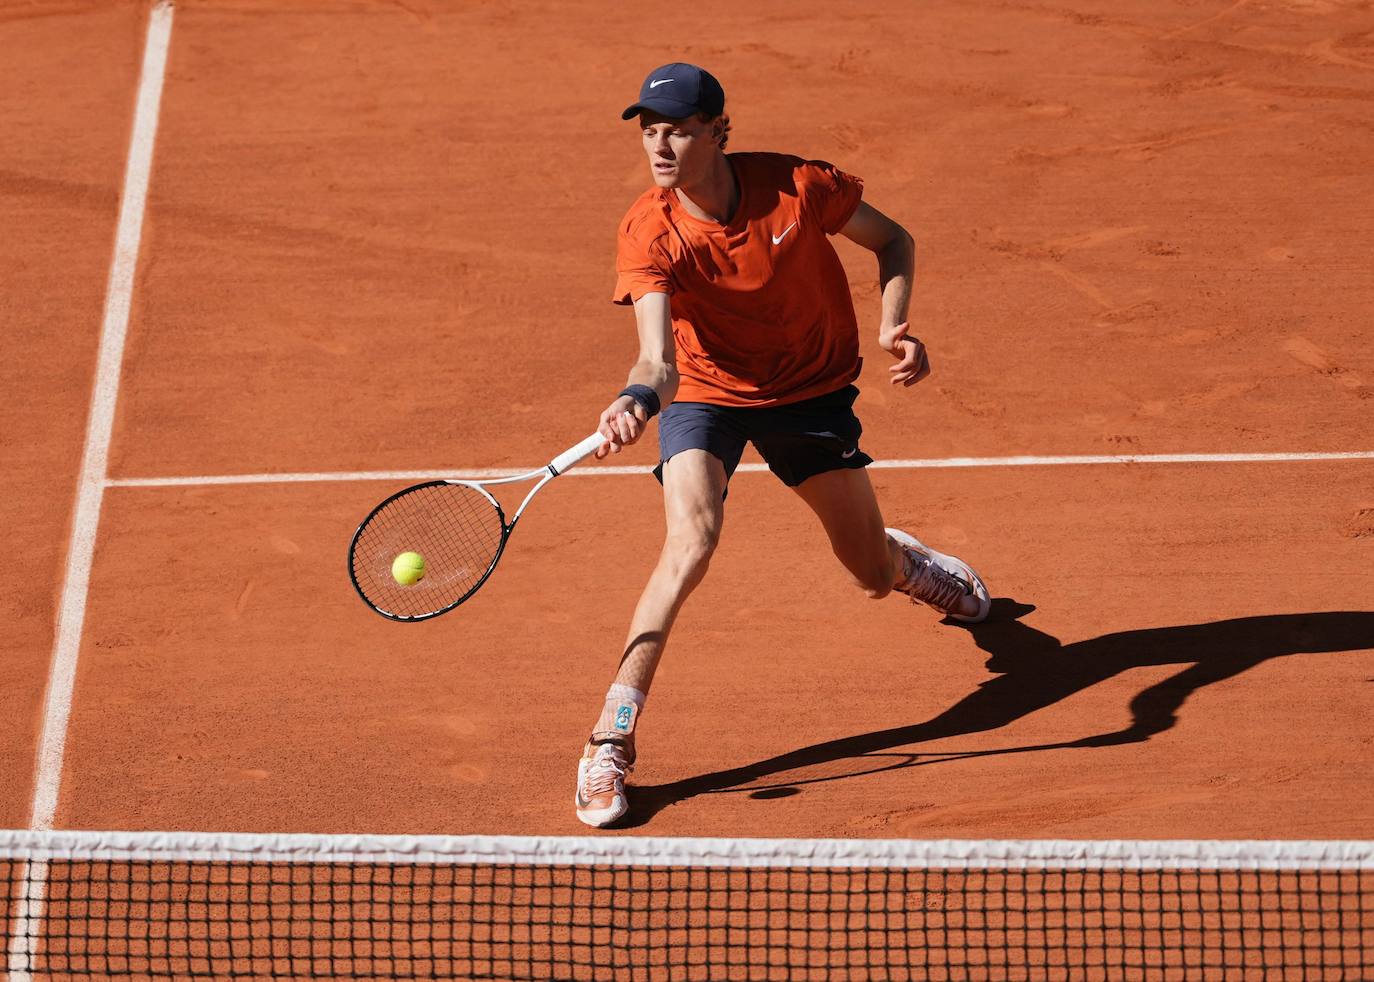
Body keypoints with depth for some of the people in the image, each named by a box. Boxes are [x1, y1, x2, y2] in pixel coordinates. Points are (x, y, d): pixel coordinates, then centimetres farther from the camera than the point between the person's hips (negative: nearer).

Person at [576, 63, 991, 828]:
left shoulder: (796, 187, -23)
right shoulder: (649, 234, -26)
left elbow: (893, 240, -6)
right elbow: (659, 355, -37)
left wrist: (895, 324, -22)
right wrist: (640, 397, -60)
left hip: (813, 388, 2)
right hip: (707, 392, -2)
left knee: (875, 571, 12)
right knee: (692, 540, -29)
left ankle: (912, 562, 55)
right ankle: (609, 745, -25)